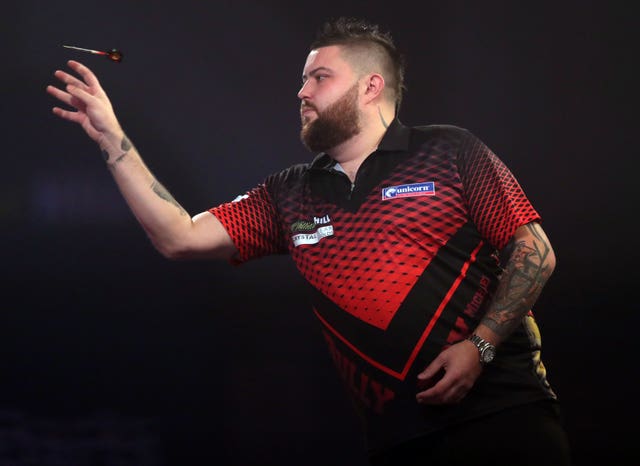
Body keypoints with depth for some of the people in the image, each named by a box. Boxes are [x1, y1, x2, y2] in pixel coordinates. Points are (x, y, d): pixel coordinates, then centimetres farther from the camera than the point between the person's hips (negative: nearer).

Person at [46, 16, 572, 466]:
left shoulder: (450, 153, 1)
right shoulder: (288, 195, 14)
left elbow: (534, 252, -2)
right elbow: (180, 237, 9)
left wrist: (480, 345, -14)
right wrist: (112, 137, 6)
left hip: (503, 418, -4)